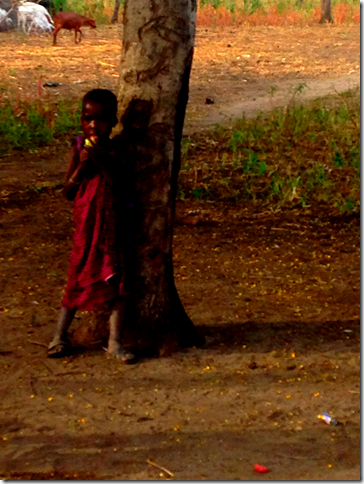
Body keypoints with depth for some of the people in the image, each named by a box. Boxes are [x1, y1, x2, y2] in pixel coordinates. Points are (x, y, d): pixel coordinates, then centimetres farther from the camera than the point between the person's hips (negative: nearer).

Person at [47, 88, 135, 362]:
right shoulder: (78, 150, -2)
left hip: (112, 226, 0)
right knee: (78, 280, 6)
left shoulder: (114, 151, -4)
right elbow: (68, 193, -4)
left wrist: (103, 161, -23)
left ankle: (115, 341, 9)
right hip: (85, 226, 0)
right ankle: (60, 336, 19)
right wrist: (81, 165, -17)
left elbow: (120, 187, -15)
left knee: (118, 281, 0)